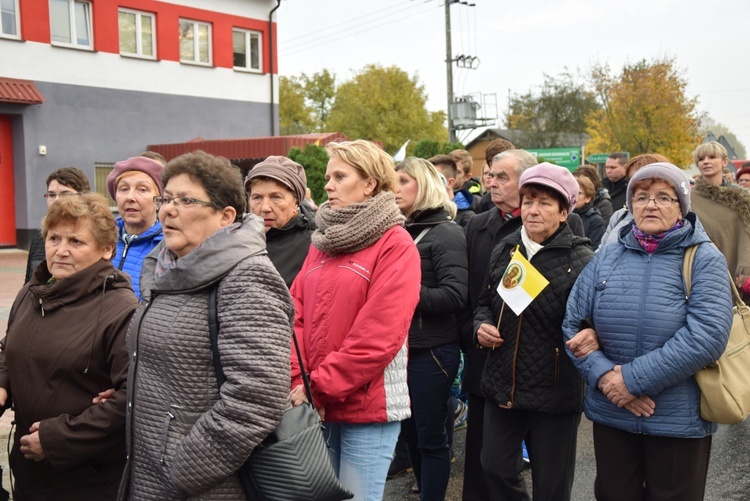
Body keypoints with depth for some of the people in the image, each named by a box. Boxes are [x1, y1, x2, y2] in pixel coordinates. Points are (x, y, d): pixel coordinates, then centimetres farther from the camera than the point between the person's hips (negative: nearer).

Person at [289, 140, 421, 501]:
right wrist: (299, 382, -8)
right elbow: (297, 314, 5)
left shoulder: (395, 245, -8)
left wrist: (320, 387, -15)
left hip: (367, 406, -6)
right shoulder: (322, 241, 12)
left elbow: (378, 335, -16)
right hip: (317, 405, 6)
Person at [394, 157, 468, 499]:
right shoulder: (401, 232, 12)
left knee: (430, 436, 4)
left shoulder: (446, 233, -9)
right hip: (403, 347, 7)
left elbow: (455, 296, -19)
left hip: (432, 351, -7)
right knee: (410, 432, 16)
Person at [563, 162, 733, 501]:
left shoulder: (704, 260, -7)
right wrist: (603, 374, -15)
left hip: (679, 419, -3)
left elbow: (707, 335, -19)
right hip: (610, 414, 3)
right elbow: (573, 325, 2)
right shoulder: (606, 258, 4)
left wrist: (633, 379, -20)